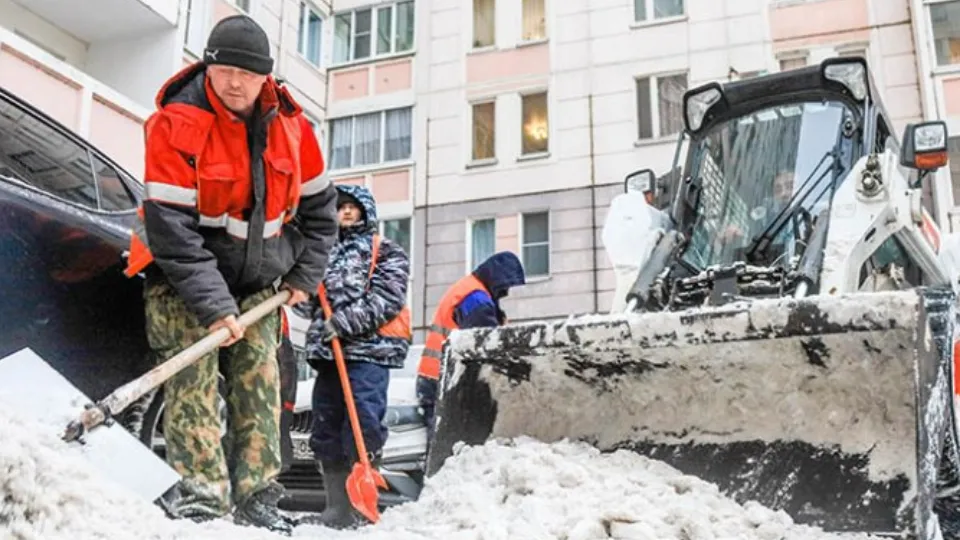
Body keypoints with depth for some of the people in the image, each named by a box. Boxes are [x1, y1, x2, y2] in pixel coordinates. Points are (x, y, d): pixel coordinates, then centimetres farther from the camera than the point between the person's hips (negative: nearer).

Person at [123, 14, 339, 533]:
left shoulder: (290, 125, -3)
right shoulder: (175, 123, -18)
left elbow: (318, 205, 10)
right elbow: (171, 228, -23)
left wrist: (305, 274, 3)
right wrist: (212, 304, -27)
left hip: (258, 279, 4)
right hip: (181, 275, -4)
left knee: (260, 381, -1)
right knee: (192, 378, -13)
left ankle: (257, 497, 3)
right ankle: (200, 494, -12)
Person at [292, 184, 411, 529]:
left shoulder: (386, 252, 6)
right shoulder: (327, 253, 24)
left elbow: (387, 299, -8)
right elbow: (311, 307, 21)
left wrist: (345, 322, -17)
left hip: (369, 350, -6)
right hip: (327, 351, 6)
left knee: (362, 428, -14)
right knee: (326, 432, 7)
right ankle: (336, 507, 16)